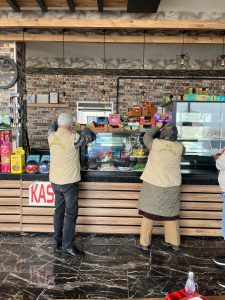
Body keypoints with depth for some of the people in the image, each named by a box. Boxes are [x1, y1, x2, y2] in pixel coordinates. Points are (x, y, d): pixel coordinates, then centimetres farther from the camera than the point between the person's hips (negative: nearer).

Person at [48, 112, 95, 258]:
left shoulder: (52, 136, 0)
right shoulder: (73, 137, -17)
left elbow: (52, 127, 24)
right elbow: (90, 137, 1)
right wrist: (86, 129, 21)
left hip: (55, 181, 6)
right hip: (70, 182, -6)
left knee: (59, 211, 15)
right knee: (71, 214, 3)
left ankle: (58, 244, 24)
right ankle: (67, 246, 8)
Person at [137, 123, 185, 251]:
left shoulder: (155, 143, -8)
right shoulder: (179, 147, -2)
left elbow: (146, 136, 13)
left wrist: (157, 127, 26)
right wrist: (174, 138, 30)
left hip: (153, 185, -2)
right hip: (172, 186, 2)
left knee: (149, 212, 10)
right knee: (171, 213, 16)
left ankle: (144, 243, 18)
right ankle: (174, 242, 29)